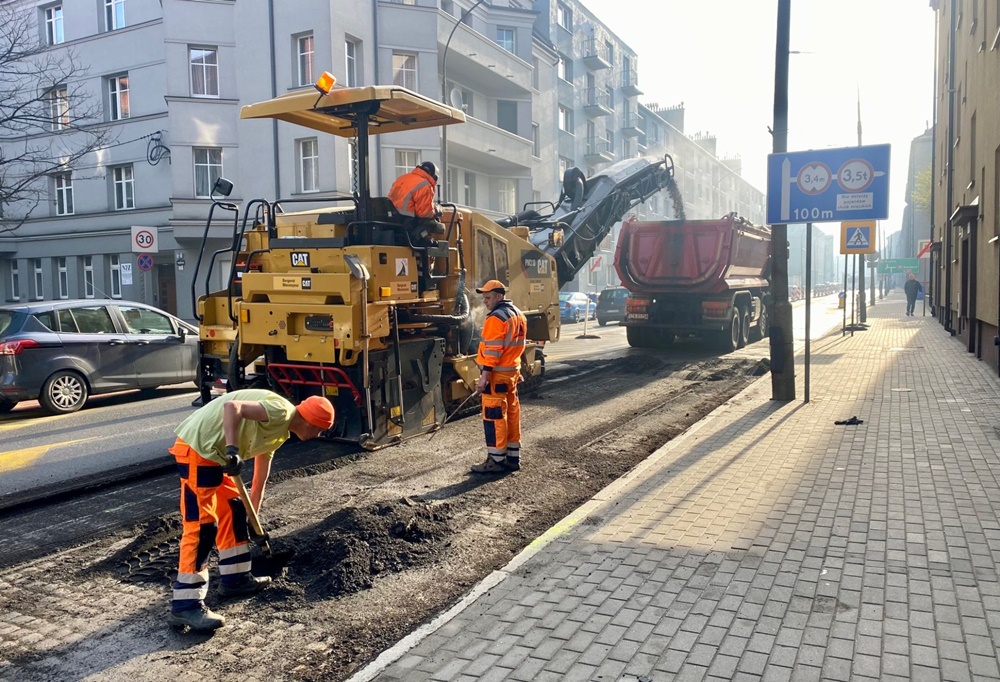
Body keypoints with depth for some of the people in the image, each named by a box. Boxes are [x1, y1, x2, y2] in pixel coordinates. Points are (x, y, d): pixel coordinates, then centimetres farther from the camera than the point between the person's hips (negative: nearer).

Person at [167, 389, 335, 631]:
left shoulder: (279, 431, 18)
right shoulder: (280, 412, -13)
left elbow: (260, 479, 26)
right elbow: (231, 407, -27)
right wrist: (232, 449, -34)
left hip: (213, 452, 11)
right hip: (197, 448, -11)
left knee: (234, 511, 18)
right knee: (201, 525, -10)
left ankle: (235, 579, 29)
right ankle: (185, 605, -5)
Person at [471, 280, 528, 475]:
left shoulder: (496, 318, -17)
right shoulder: (518, 314, 13)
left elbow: (492, 350, -22)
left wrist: (484, 376, -22)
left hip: (497, 374, -10)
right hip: (512, 371, 10)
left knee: (494, 416, -4)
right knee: (512, 413, 13)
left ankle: (496, 461, 0)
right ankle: (513, 458, 20)